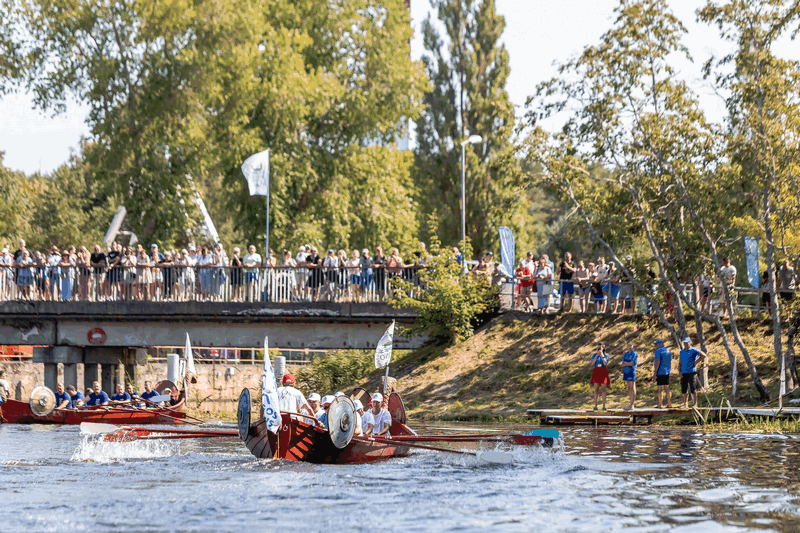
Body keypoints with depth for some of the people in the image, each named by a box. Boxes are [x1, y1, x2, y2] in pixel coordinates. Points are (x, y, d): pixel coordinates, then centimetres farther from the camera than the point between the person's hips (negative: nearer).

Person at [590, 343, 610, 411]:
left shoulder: (606, 355, 3)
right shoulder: (594, 355, 6)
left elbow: (605, 363, -13)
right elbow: (592, 363, -8)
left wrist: (602, 355, -15)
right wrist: (597, 355, -13)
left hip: (603, 372, -1)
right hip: (596, 372, 1)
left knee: (603, 389, -3)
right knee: (596, 389, -1)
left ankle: (604, 406, 0)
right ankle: (595, 406, 1)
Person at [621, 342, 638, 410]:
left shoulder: (634, 354, -5)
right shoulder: (625, 354, 15)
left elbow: (632, 363, -14)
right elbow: (622, 364, 10)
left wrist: (625, 362, 1)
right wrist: (628, 363, -9)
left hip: (632, 371, -7)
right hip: (626, 371, 7)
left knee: (632, 388, -8)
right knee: (629, 387, 8)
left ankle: (632, 405, -11)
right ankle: (631, 402, 10)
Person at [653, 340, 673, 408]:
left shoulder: (658, 351, -10)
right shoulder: (668, 351, 14)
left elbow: (657, 362, -17)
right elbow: (670, 362, 18)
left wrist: (654, 373, -17)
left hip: (660, 372, -7)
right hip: (667, 372, 7)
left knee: (660, 389, -6)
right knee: (667, 388, 10)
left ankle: (660, 405, -7)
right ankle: (669, 404, 9)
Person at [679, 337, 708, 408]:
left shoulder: (693, 350, -3)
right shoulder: (682, 352, 16)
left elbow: (704, 356, -6)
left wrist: (696, 362, -6)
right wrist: (680, 372, 8)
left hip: (692, 372, -6)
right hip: (684, 373, 6)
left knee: (692, 388, -10)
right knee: (684, 389, 4)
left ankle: (695, 404, -5)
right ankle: (685, 404, 12)